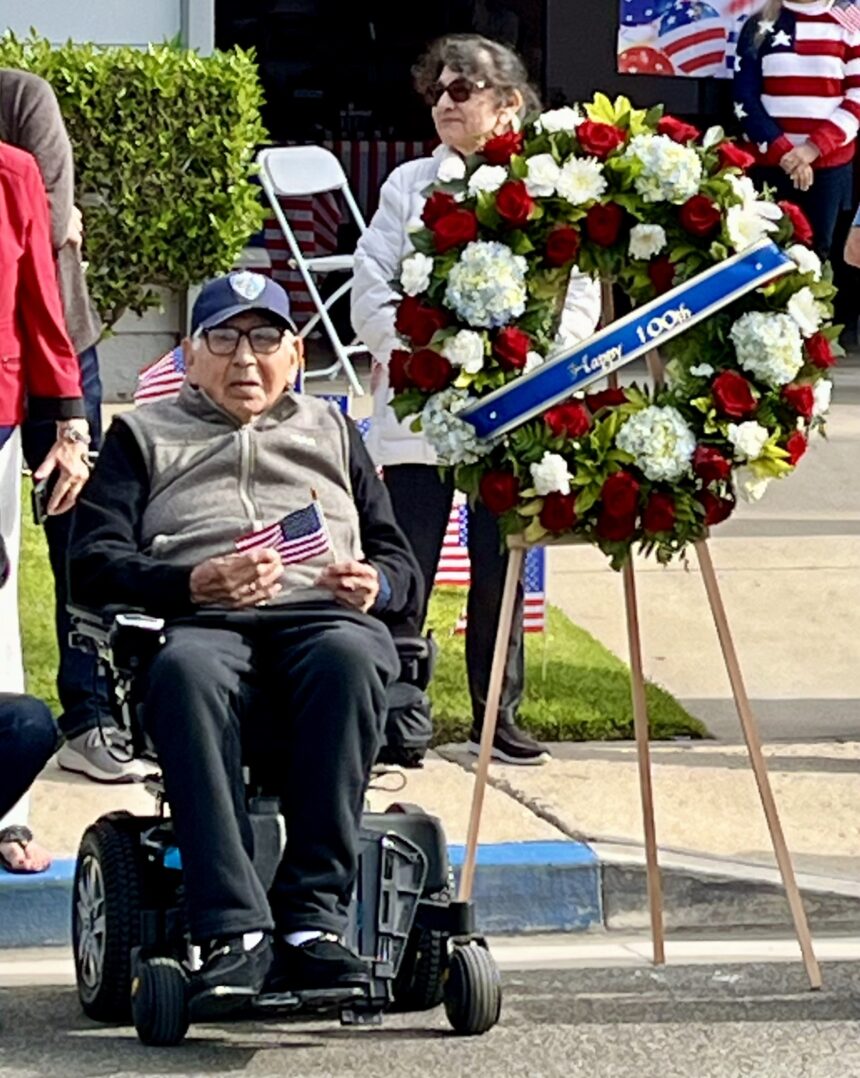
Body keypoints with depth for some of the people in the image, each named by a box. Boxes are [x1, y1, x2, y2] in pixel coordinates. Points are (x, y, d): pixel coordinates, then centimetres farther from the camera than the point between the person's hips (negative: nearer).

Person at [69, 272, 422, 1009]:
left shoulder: (331, 431, 34)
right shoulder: (144, 436, 27)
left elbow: (402, 564, 27)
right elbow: (93, 563, 11)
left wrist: (377, 584, 1)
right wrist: (193, 583, -8)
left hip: (327, 617, 1)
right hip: (202, 624, -1)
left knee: (349, 658, -38)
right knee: (186, 671, -40)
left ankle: (312, 919, -42)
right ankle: (233, 933, -48)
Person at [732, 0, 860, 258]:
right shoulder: (759, 27, 6)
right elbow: (745, 100, 1)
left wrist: (815, 147, -13)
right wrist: (782, 151, -12)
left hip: (830, 165, 0)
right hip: (770, 164, 0)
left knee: (816, 253, 1)